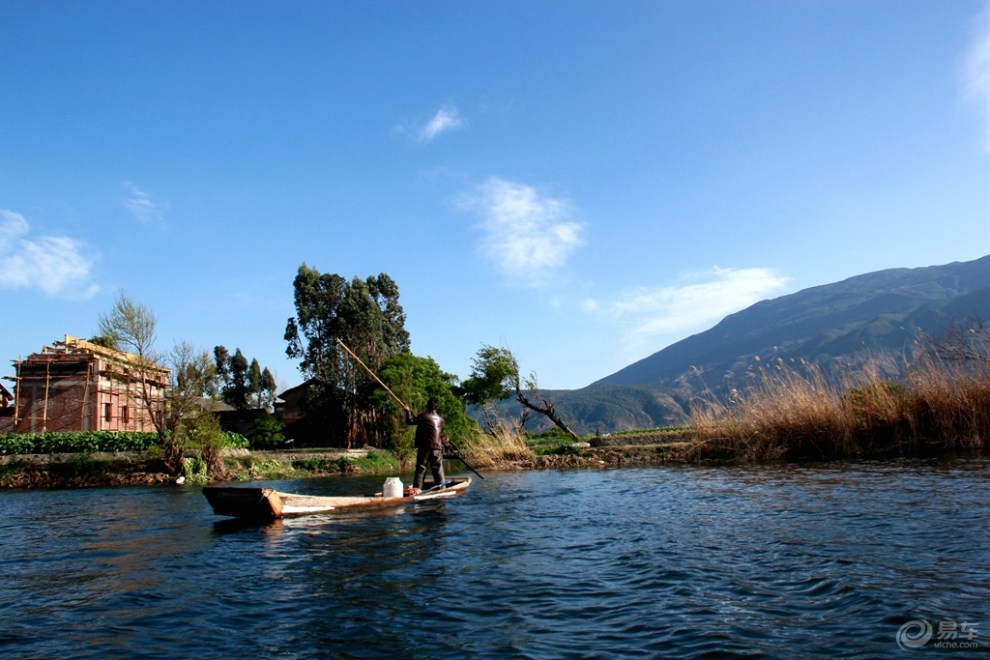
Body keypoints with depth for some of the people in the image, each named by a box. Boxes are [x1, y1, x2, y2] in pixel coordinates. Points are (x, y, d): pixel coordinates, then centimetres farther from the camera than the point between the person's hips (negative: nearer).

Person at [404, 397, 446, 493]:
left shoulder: (423, 416, -6)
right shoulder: (440, 419, 10)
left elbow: (410, 421, -5)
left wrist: (408, 411, 8)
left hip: (424, 447, -4)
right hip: (437, 447, 4)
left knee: (421, 467, -2)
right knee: (438, 468, 13)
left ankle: (417, 487, -11)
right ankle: (441, 486, 17)